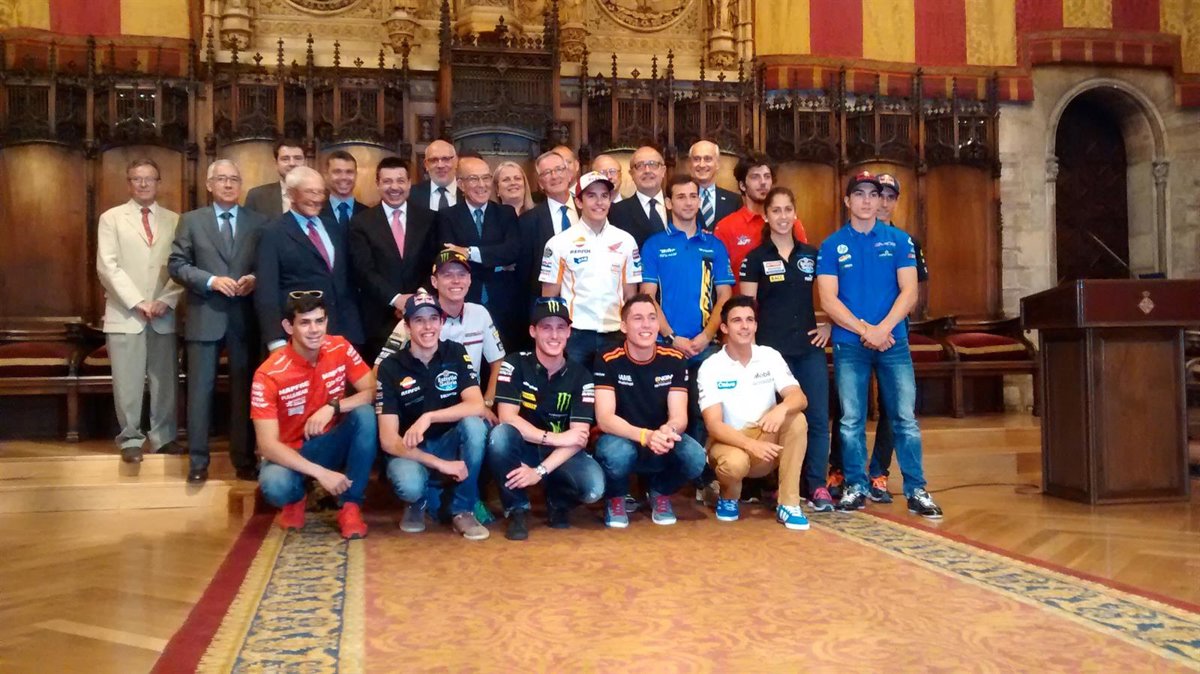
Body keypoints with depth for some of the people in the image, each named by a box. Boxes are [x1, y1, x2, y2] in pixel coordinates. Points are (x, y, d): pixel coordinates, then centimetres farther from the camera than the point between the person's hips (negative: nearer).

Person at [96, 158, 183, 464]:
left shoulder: (174, 220, 10)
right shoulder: (111, 218, 5)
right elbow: (107, 266, -4)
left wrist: (166, 301, -10)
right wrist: (137, 302, -12)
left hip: (164, 314, 2)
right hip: (125, 313, -1)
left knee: (165, 379, 5)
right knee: (127, 381, 1)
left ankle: (163, 436, 17)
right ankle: (130, 438, 12)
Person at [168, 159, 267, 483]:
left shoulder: (258, 222, 8)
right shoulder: (191, 220, 6)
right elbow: (176, 265, 0)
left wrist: (254, 279, -13)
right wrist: (210, 280, -14)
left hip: (244, 318, 1)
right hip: (205, 316, -1)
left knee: (244, 389, 8)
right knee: (200, 389, 2)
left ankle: (244, 459, 18)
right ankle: (198, 461, 12)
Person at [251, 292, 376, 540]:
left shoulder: (340, 348, -11)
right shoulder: (269, 374, -22)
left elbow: (373, 391, -11)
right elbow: (267, 444, -26)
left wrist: (333, 406, -29)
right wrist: (321, 473, -34)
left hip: (332, 443, 3)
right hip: (290, 453, -2)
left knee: (365, 414, -27)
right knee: (274, 486, -35)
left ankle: (350, 506, -16)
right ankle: (295, 500, 6)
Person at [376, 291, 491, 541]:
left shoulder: (456, 354, -6)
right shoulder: (390, 367, -12)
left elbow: (477, 406, -19)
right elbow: (388, 439, -18)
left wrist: (428, 418, -32)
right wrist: (439, 464, -28)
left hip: (449, 443, 2)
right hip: (410, 451, -2)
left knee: (473, 424, -31)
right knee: (409, 484, -36)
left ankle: (462, 510, -13)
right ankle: (418, 502, 5)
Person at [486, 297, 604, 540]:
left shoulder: (580, 376, -6)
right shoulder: (515, 364, -9)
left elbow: (579, 437, -13)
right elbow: (507, 417, -18)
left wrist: (540, 471, -26)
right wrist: (555, 438, -24)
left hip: (561, 456, 1)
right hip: (523, 449, -1)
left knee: (593, 486, -29)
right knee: (500, 435, -34)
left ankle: (558, 502, 8)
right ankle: (517, 509, -12)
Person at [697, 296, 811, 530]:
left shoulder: (770, 356, -1)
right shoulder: (711, 367, -11)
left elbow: (799, 398, -12)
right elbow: (713, 424, -18)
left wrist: (782, 408, -37)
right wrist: (750, 444, -34)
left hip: (767, 443, 3)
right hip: (730, 442, -3)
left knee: (796, 419, -26)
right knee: (736, 463, -38)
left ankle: (789, 504, -19)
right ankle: (729, 498, 1)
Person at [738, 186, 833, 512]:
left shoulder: (811, 254, 10)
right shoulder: (756, 258, 1)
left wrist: (830, 324, 6)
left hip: (810, 347, 3)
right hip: (772, 348, -3)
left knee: (817, 418, 0)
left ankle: (817, 486, 10)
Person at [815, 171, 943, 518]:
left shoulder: (899, 240, 6)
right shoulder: (832, 245, 3)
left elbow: (909, 291, -1)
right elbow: (828, 299, -4)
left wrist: (883, 328, -14)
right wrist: (865, 330, -13)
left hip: (894, 341, 0)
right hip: (849, 344, 0)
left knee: (905, 418, 1)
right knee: (851, 421, 5)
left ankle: (917, 490, 8)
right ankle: (855, 487, 15)